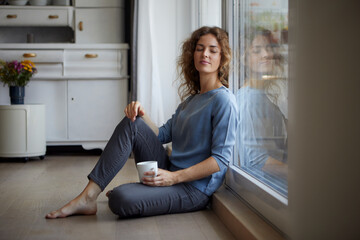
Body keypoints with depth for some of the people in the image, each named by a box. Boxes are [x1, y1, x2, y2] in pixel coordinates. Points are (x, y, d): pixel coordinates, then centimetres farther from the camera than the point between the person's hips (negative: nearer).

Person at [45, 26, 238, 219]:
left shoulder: (223, 100, -11)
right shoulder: (191, 99, 18)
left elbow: (221, 159, -17)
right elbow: (162, 135, 17)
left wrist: (174, 177, -22)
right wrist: (142, 115, -3)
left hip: (194, 188, -8)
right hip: (170, 172, 8)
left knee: (120, 199, -32)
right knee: (131, 124, -8)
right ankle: (87, 198, -7)